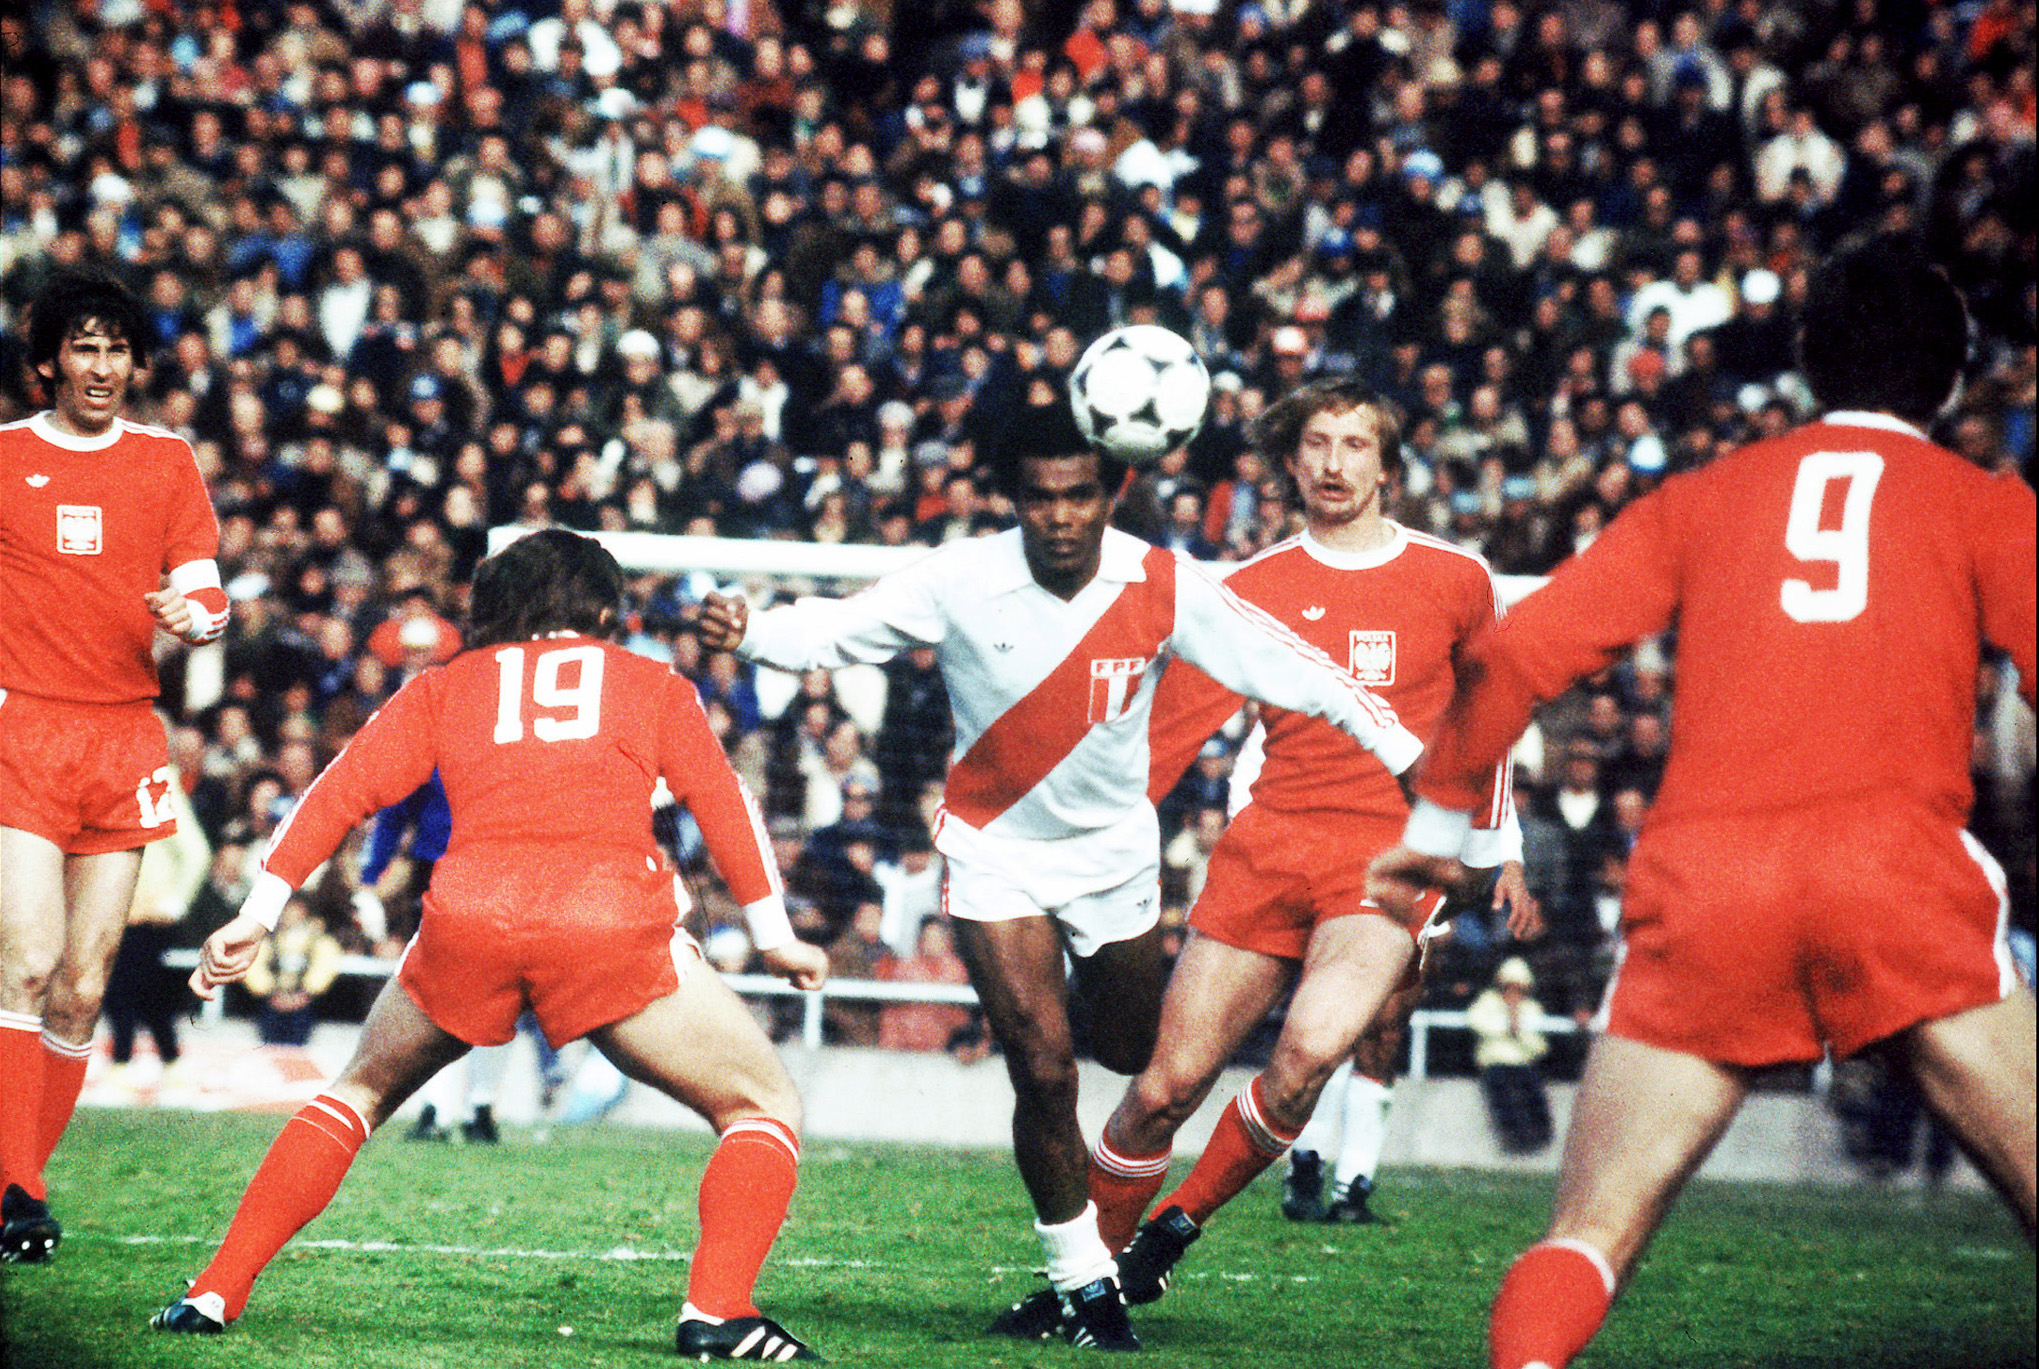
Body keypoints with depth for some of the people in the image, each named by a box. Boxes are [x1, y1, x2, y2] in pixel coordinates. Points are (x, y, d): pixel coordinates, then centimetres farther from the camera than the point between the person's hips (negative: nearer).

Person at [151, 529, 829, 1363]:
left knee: (364, 1090, 28)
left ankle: (218, 1291, 19)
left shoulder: (446, 685, 28)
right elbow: (723, 801, 20)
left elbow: (343, 789, 19)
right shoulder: (651, 683, 27)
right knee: (763, 1105, 13)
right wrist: (776, 939, 26)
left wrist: (256, 917, 17)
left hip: (467, 918, 2)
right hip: (612, 919, -2)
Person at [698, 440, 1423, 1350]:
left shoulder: (1163, 588, -16)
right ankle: (1082, 1283, 5)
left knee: (1134, 1055, 14)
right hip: (996, 851, -2)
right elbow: (835, 631, -13)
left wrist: (1406, 756, -14)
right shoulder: (962, 583, -19)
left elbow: (1286, 666, -12)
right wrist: (747, 632, -33)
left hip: (1115, 849, 2)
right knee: (1043, 1067, -12)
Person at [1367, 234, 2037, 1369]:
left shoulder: (1700, 498, 22)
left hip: (1701, 873, 2)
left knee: (1593, 1235, 6)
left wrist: (1441, 815, 29)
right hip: (1898, 857, -2)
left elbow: (1517, 652, 18)